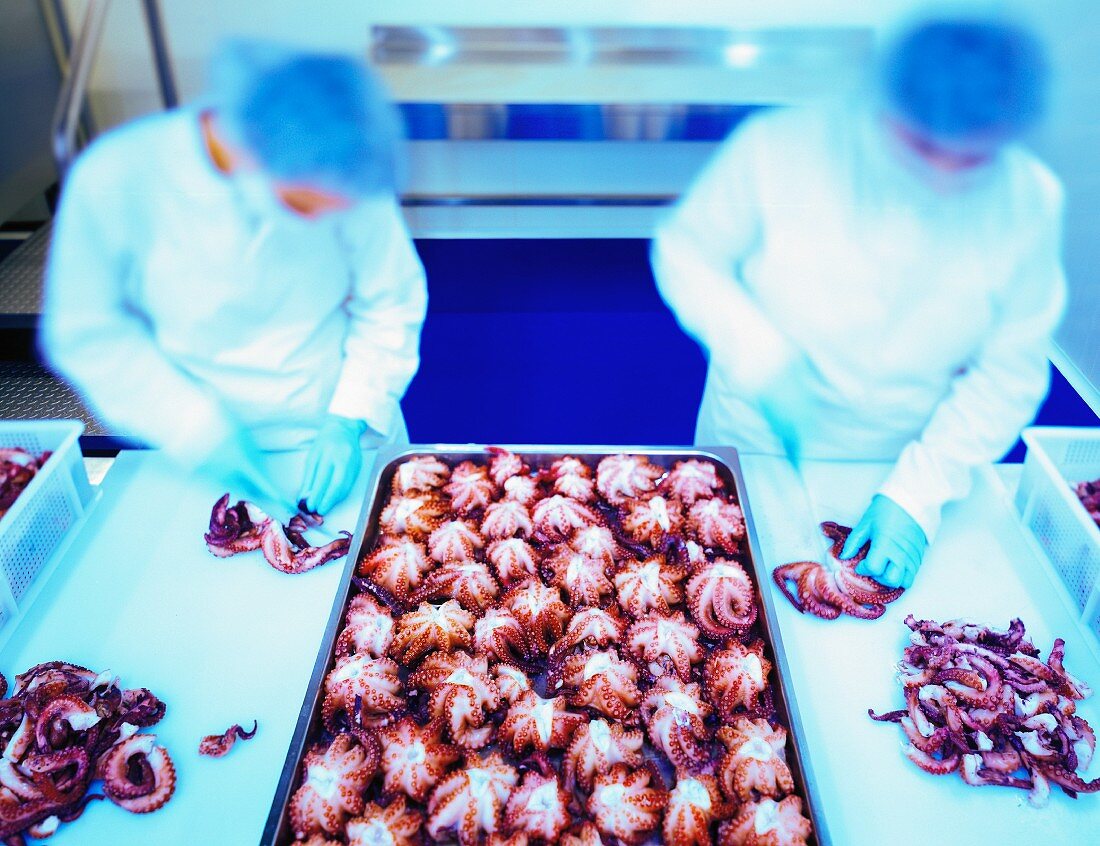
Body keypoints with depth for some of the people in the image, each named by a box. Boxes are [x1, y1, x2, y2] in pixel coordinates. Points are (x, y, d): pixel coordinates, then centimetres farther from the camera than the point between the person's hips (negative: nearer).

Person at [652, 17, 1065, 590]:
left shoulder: (1030, 201, -16)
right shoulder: (781, 146, -24)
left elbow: (1008, 373, -11)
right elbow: (685, 249, -13)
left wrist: (917, 494, -18)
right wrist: (758, 354, -28)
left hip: (904, 469, 2)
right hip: (756, 445, -1)